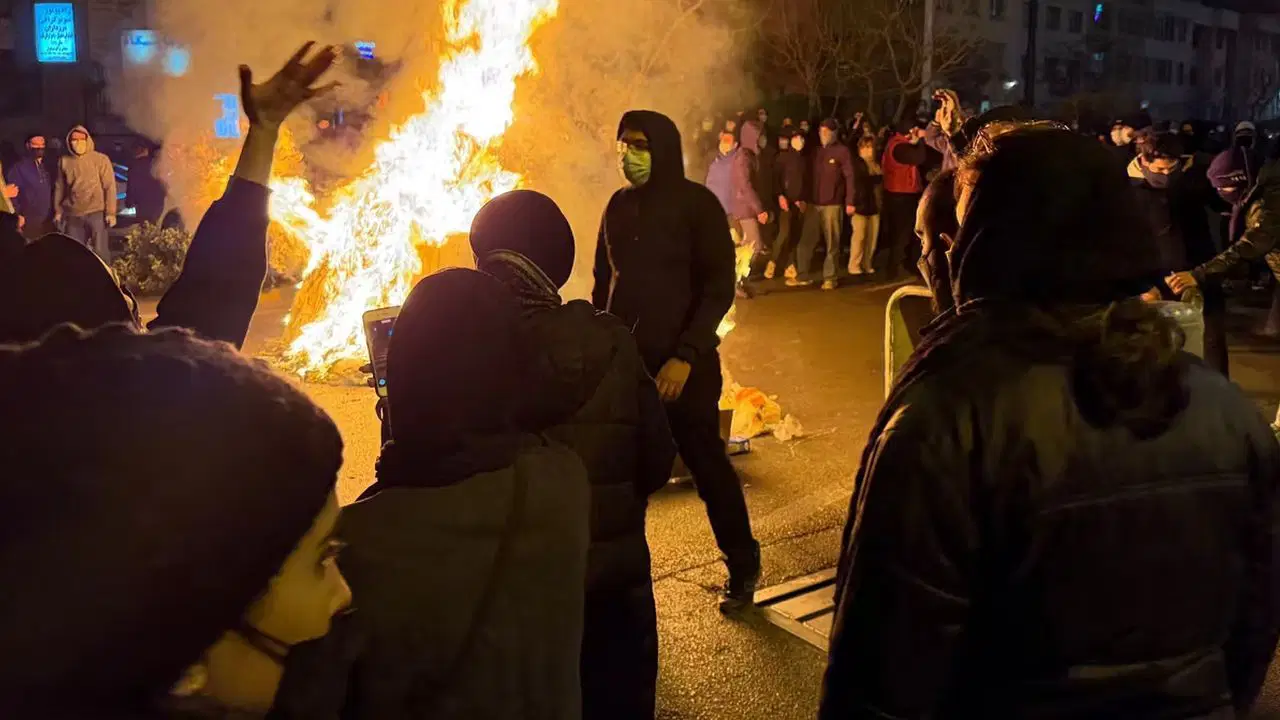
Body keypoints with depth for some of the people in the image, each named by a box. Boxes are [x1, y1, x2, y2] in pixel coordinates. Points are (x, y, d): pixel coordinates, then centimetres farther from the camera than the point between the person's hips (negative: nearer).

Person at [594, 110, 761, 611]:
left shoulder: (697, 204, -7)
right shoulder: (618, 205, 8)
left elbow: (719, 288, -12)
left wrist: (685, 355, -19)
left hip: (682, 361, -4)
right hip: (624, 357, 4)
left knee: (708, 464, 4)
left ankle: (743, 569, 20)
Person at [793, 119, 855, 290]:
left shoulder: (842, 151, -3)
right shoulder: (816, 152, 13)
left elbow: (850, 177, -7)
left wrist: (849, 202, -13)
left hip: (833, 204, -5)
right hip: (814, 204, 5)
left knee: (832, 243, 1)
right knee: (806, 241, 4)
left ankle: (829, 278, 6)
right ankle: (802, 275, 12)